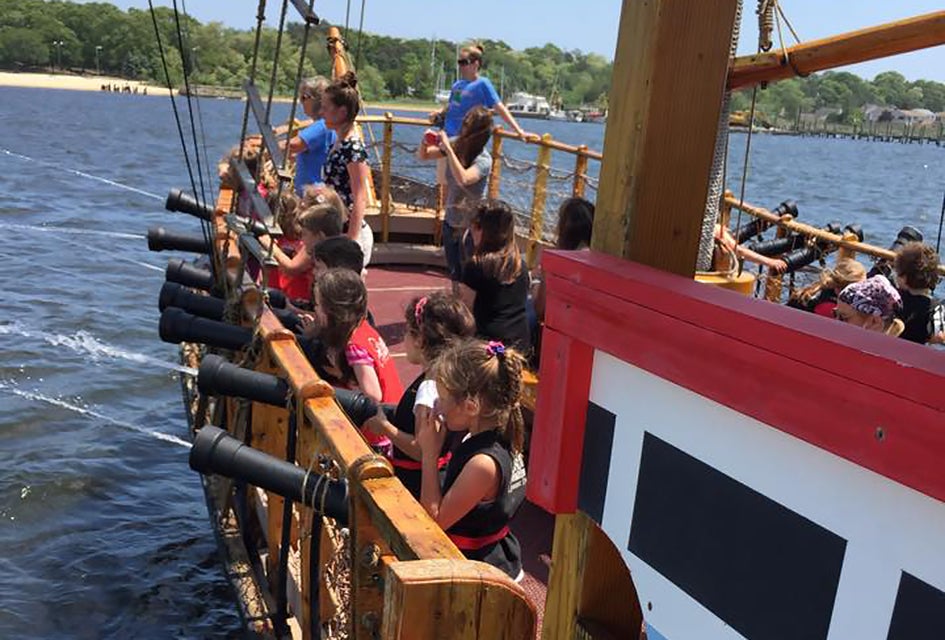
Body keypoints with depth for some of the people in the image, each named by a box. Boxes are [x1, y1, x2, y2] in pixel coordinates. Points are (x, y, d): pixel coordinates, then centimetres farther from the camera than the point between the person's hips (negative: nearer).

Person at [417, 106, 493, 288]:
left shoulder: (483, 160, -25)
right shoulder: (456, 143, -9)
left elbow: (463, 179, -44)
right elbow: (424, 156, 3)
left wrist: (448, 149, -39)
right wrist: (426, 142, -18)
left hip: (470, 226, -6)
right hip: (450, 221, 6)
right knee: (453, 274, 21)